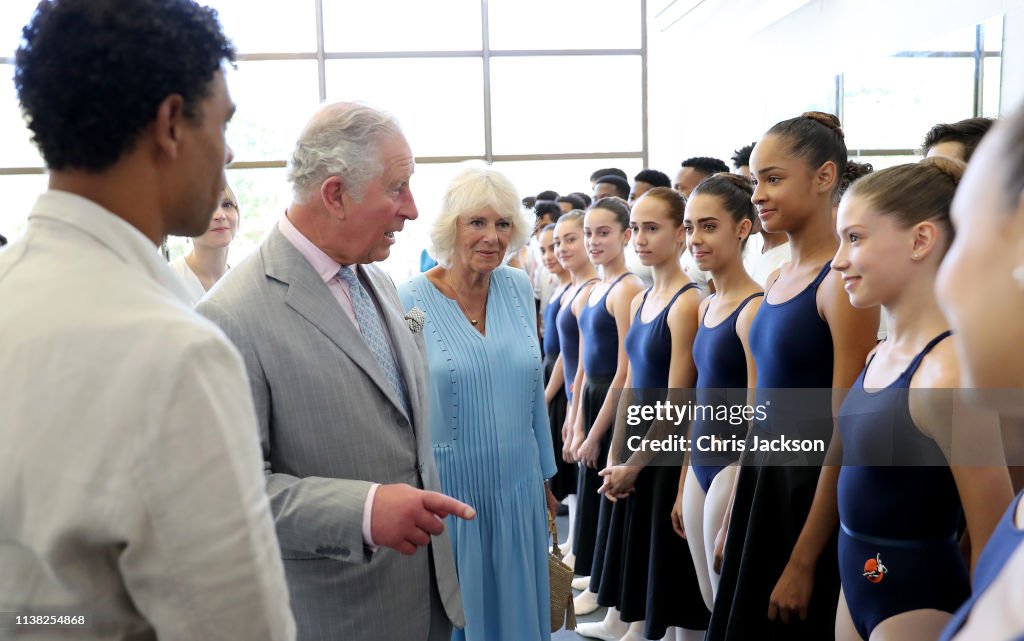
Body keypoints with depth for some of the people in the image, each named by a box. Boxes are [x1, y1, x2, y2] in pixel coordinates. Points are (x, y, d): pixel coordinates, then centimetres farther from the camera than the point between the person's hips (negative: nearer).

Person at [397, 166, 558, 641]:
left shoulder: (519, 288, 1)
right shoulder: (411, 301, -12)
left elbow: (533, 390, 9)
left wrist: (546, 475, 14)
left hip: (519, 489, 4)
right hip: (447, 493, -4)